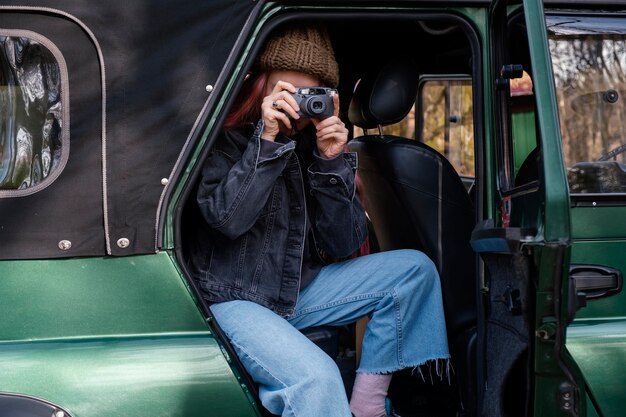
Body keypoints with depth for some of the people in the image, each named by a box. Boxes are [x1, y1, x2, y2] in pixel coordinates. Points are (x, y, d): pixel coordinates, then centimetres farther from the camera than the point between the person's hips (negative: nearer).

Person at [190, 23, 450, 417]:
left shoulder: (322, 142, 3)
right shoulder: (229, 138, -10)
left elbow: (344, 246, -2)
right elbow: (226, 219, -25)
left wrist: (331, 162, -14)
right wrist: (267, 140, -27)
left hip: (302, 289, 7)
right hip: (235, 299, -6)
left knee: (414, 269, -1)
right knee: (316, 377, -32)